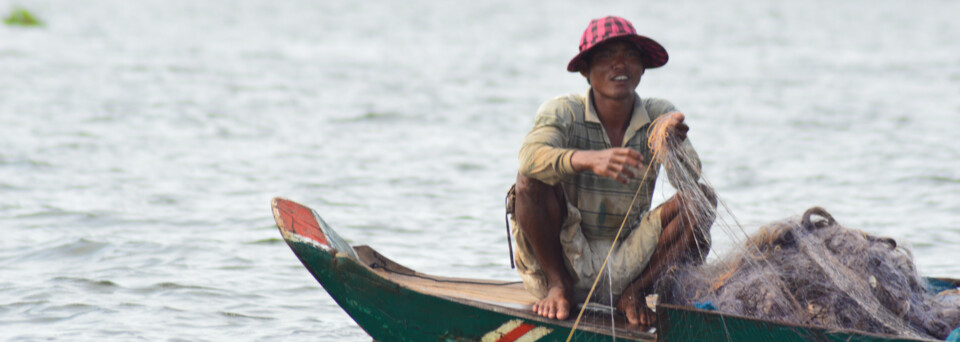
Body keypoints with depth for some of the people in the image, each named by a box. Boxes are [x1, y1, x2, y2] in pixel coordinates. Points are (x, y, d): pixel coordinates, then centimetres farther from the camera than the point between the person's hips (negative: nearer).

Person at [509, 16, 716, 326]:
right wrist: (590, 159, -52)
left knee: (702, 200, -16)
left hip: (625, 265, 2)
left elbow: (692, 181, -19)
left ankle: (634, 292, -4)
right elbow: (531, 156, -32)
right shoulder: (563, 112, -11)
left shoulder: (660, 117, -3)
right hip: (565, 260, -2)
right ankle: (558, 285, -8)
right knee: (532, 181, -27)